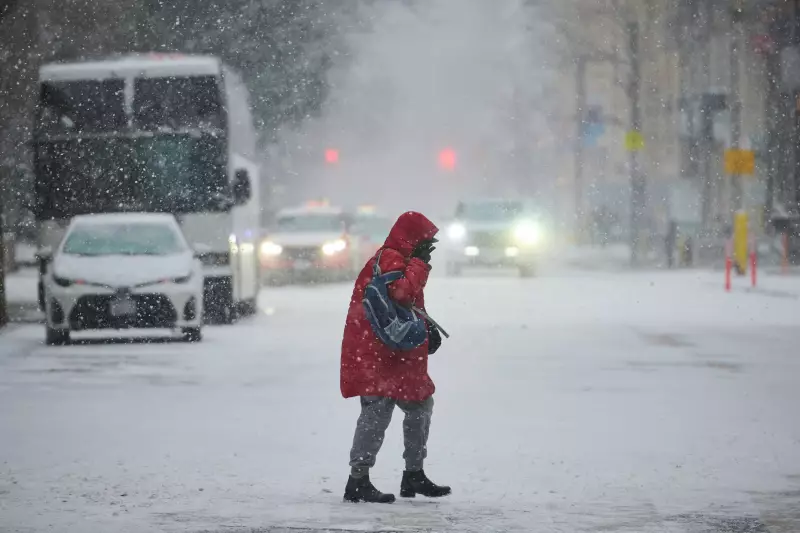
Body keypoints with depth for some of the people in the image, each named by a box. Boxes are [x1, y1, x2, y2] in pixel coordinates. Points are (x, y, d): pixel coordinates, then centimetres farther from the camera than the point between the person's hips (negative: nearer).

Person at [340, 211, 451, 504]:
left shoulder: (397, 260, 21)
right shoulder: (389, 259, -13)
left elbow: (411, 304, 27)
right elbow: (402, 292, -30)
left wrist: (428, 329, 12)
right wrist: (419, 264, -16)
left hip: (397, 356, 11)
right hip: (375, 355, -11)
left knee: (420, 406, 18)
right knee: (377, 411, -14)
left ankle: (414, 474, 26)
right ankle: (358, 481, -15)